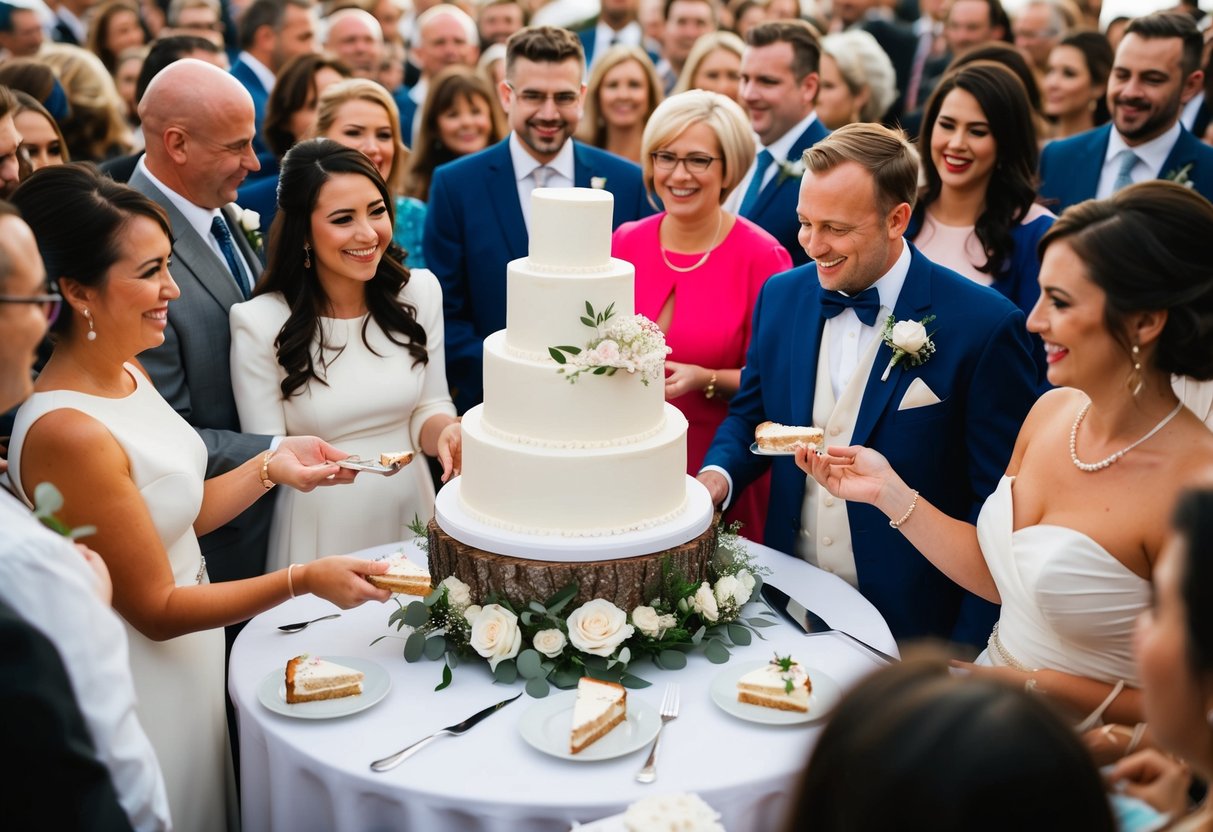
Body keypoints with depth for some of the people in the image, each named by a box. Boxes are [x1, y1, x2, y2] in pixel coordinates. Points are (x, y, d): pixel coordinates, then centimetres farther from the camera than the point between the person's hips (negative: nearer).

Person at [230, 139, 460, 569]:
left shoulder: (420, 291, -4)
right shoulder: (260, 322, -16)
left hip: (409, 513, 4)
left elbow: (429, 408, 3)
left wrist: (447, 433, -19)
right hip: (320, 529, -4)